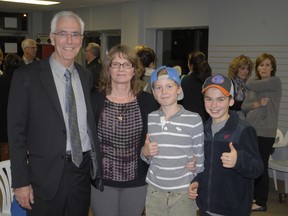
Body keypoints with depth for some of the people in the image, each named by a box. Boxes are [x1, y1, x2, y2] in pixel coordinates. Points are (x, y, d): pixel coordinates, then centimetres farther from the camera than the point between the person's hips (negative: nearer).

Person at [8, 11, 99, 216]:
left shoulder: (87, 76, 7)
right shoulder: (26, 76, -8)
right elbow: (16, 131, -8)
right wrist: (20, 182, -10)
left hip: (84, 171, 4)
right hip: (47, 176, -4)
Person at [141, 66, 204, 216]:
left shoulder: (194, 119, -9)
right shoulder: (149, 119, 1)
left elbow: (200, 157, 0)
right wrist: (145, 152, -10)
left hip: (184, 192, -3)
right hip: (155, 191, 3)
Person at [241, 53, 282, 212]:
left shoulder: (275, 82, -7)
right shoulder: (255, 85, 13)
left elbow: (250, 85, -16)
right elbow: (243, 107, 5)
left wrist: (253, 81, 7)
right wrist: (257, 104, -15)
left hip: (264, 132, -7)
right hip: (250, 130, 7)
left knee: (261, 166, -1)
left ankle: (261, 202, 11)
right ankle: (255, 195, 27)